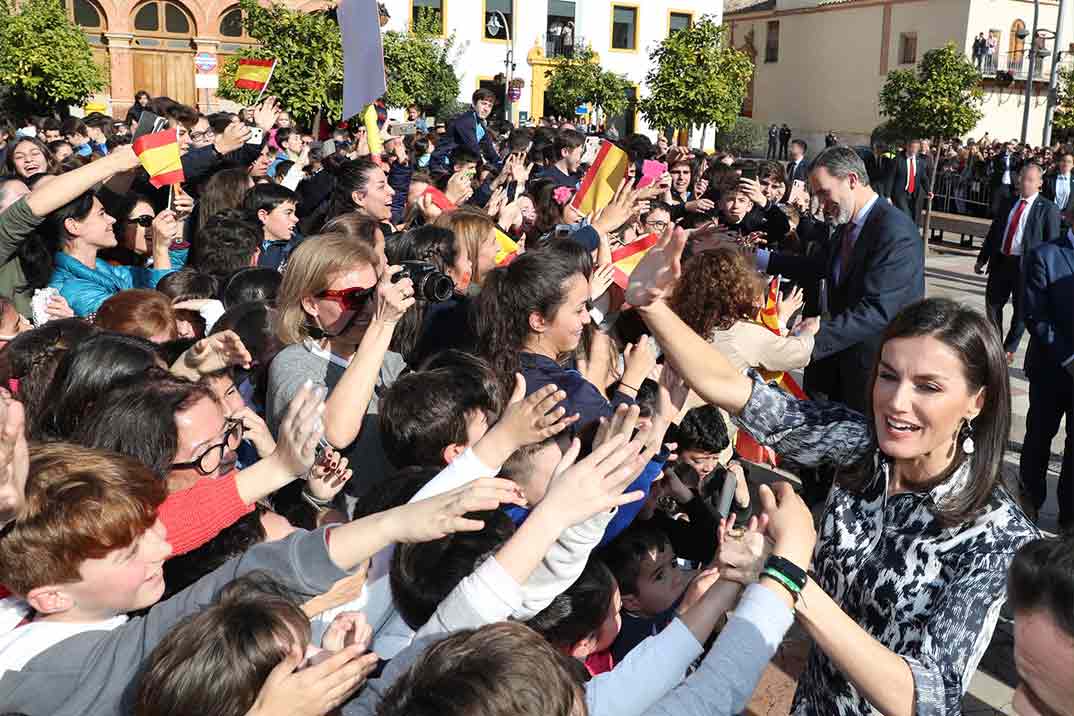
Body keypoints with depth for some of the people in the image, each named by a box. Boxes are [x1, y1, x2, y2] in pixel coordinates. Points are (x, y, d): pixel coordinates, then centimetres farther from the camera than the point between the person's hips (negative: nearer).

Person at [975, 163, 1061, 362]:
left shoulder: (1048, 209, -6)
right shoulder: (1008, 203, 10)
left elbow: (1052, 243, -7)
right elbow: (993, 232, 14)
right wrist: (982, 258, 10)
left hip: (1026, 265, -5)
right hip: (1001, 261, 5)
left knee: (1021, 309, 6)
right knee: (993, 303, 12)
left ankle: (1009, 348, 20)